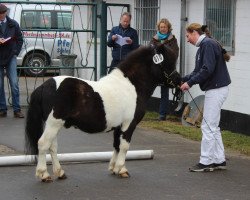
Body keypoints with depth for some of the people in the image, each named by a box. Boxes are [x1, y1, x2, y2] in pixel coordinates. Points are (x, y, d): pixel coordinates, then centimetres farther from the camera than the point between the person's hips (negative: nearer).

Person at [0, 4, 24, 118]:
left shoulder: (13, 24, 3)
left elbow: (19, 39, 11)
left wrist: (15, 52, -1)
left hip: (10, 57, 0)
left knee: (14, 84, -5)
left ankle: (17, 110, -2)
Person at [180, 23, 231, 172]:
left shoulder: (208, 45, -15)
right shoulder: (203, 46, 16)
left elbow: (208, 69, -24)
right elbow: (198, 70, 19)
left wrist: (190, 82, -19)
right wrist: (184, 80, 6)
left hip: (216, 89, -10)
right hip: (215, 89, 10)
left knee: (208, 126, -6)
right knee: (213, 127, 14)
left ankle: (206, 162, -1)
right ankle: (219, 160, 20)